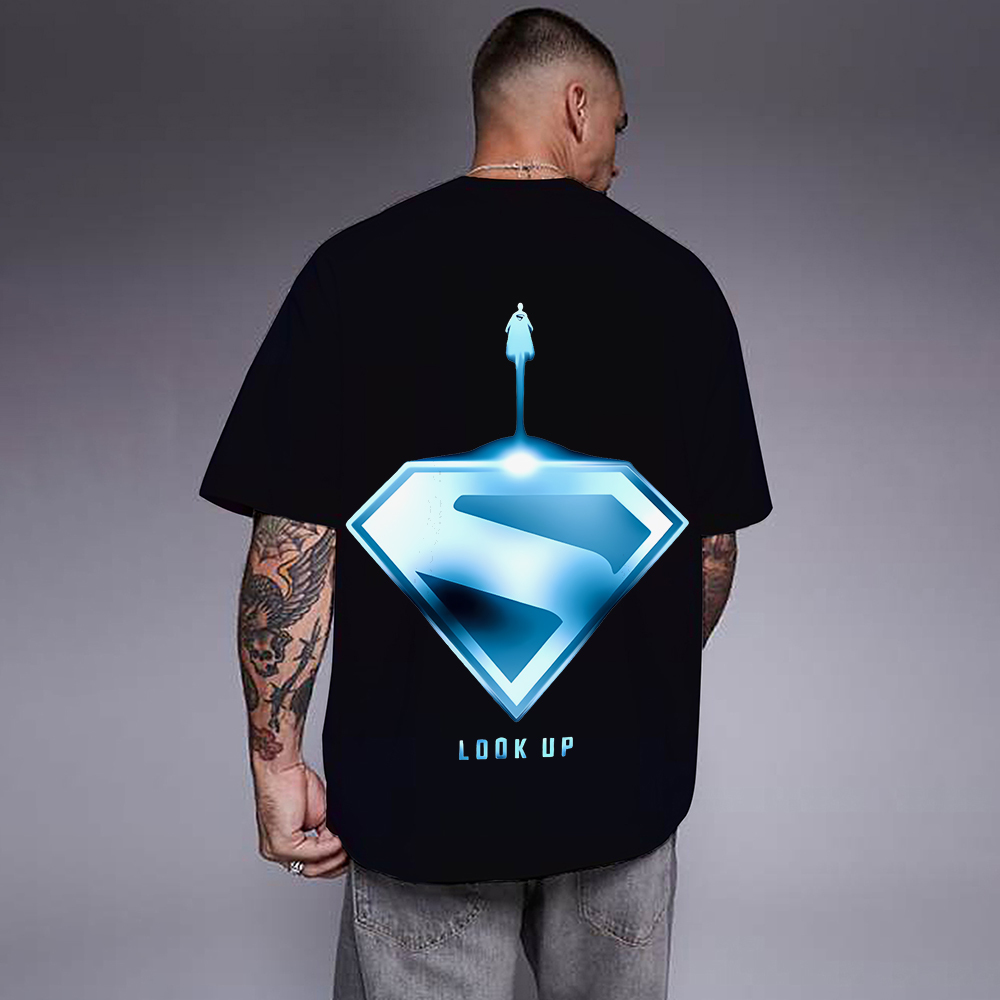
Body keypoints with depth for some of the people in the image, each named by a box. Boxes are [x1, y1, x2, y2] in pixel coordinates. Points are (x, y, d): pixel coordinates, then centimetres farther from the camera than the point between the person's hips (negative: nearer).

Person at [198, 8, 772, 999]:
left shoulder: (357, 267, -8)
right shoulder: (676, 280, -3)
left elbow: (292, 539, -11)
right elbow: (713, 545, 3)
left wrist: (276, 762, -1)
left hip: (423, 780, -1)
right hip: (622, 778, 2)